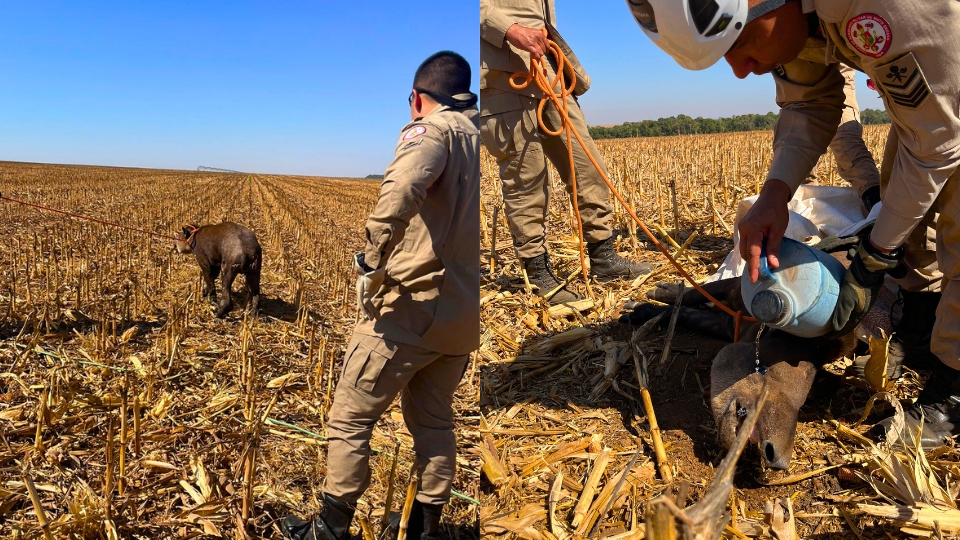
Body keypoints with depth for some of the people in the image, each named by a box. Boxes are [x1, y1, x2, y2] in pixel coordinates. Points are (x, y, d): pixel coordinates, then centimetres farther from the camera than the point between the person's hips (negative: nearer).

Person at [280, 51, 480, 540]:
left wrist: (373, 258, -26)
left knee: (350, 417, 8)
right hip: (463, 312, 8)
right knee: (434, 420, 20)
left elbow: (403, 185, -33)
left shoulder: (432, 130, -10)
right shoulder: (476, 135, 12)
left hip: (411, 304, -7)